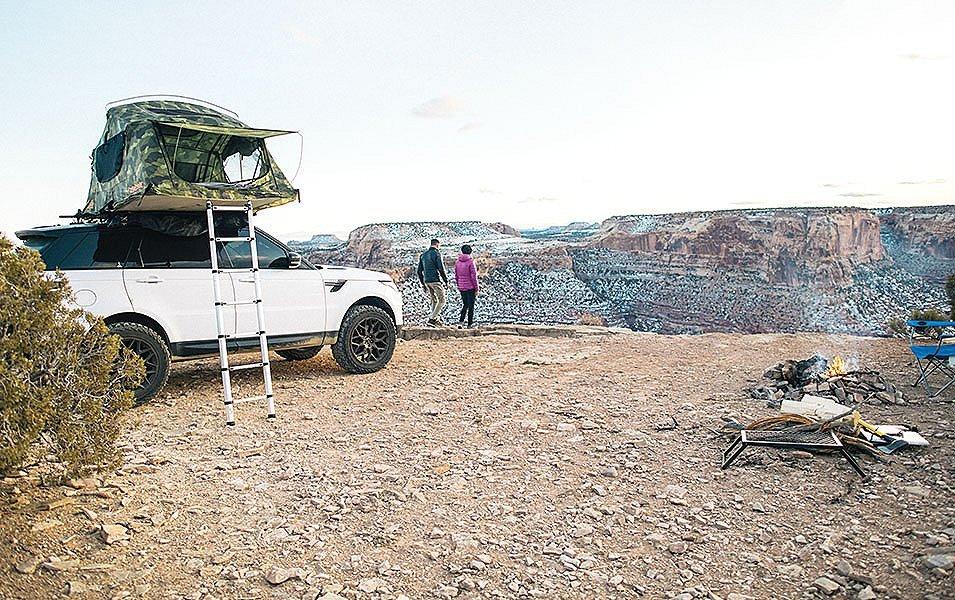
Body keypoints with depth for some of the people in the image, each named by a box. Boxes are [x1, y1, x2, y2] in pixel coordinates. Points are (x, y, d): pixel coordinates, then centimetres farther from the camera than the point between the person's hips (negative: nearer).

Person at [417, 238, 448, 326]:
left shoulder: (423, 255, 14)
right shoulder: (436, 254, -8)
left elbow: (419, 271, 15)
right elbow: (441, 269, -14)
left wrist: (423, 284, 20)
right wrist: (446, 280, -3)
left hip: (427, 281, 7)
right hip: (436, 280, -7)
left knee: (434, 300, 17)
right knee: (441, 300, -1)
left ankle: (436, 319, 15)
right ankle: (431, 319, -10)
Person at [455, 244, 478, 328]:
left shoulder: (457, 262, 2)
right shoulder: (471, 262, -14)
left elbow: (456, 276, 8)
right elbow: (474, 276, -14)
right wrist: (476, 289, -7)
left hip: (462, 287, 5)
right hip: (470, 287, -5)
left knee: (465, 305, 17)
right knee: (471, 306, 6)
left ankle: (461, 321, 3)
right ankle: (470, 324, 12)